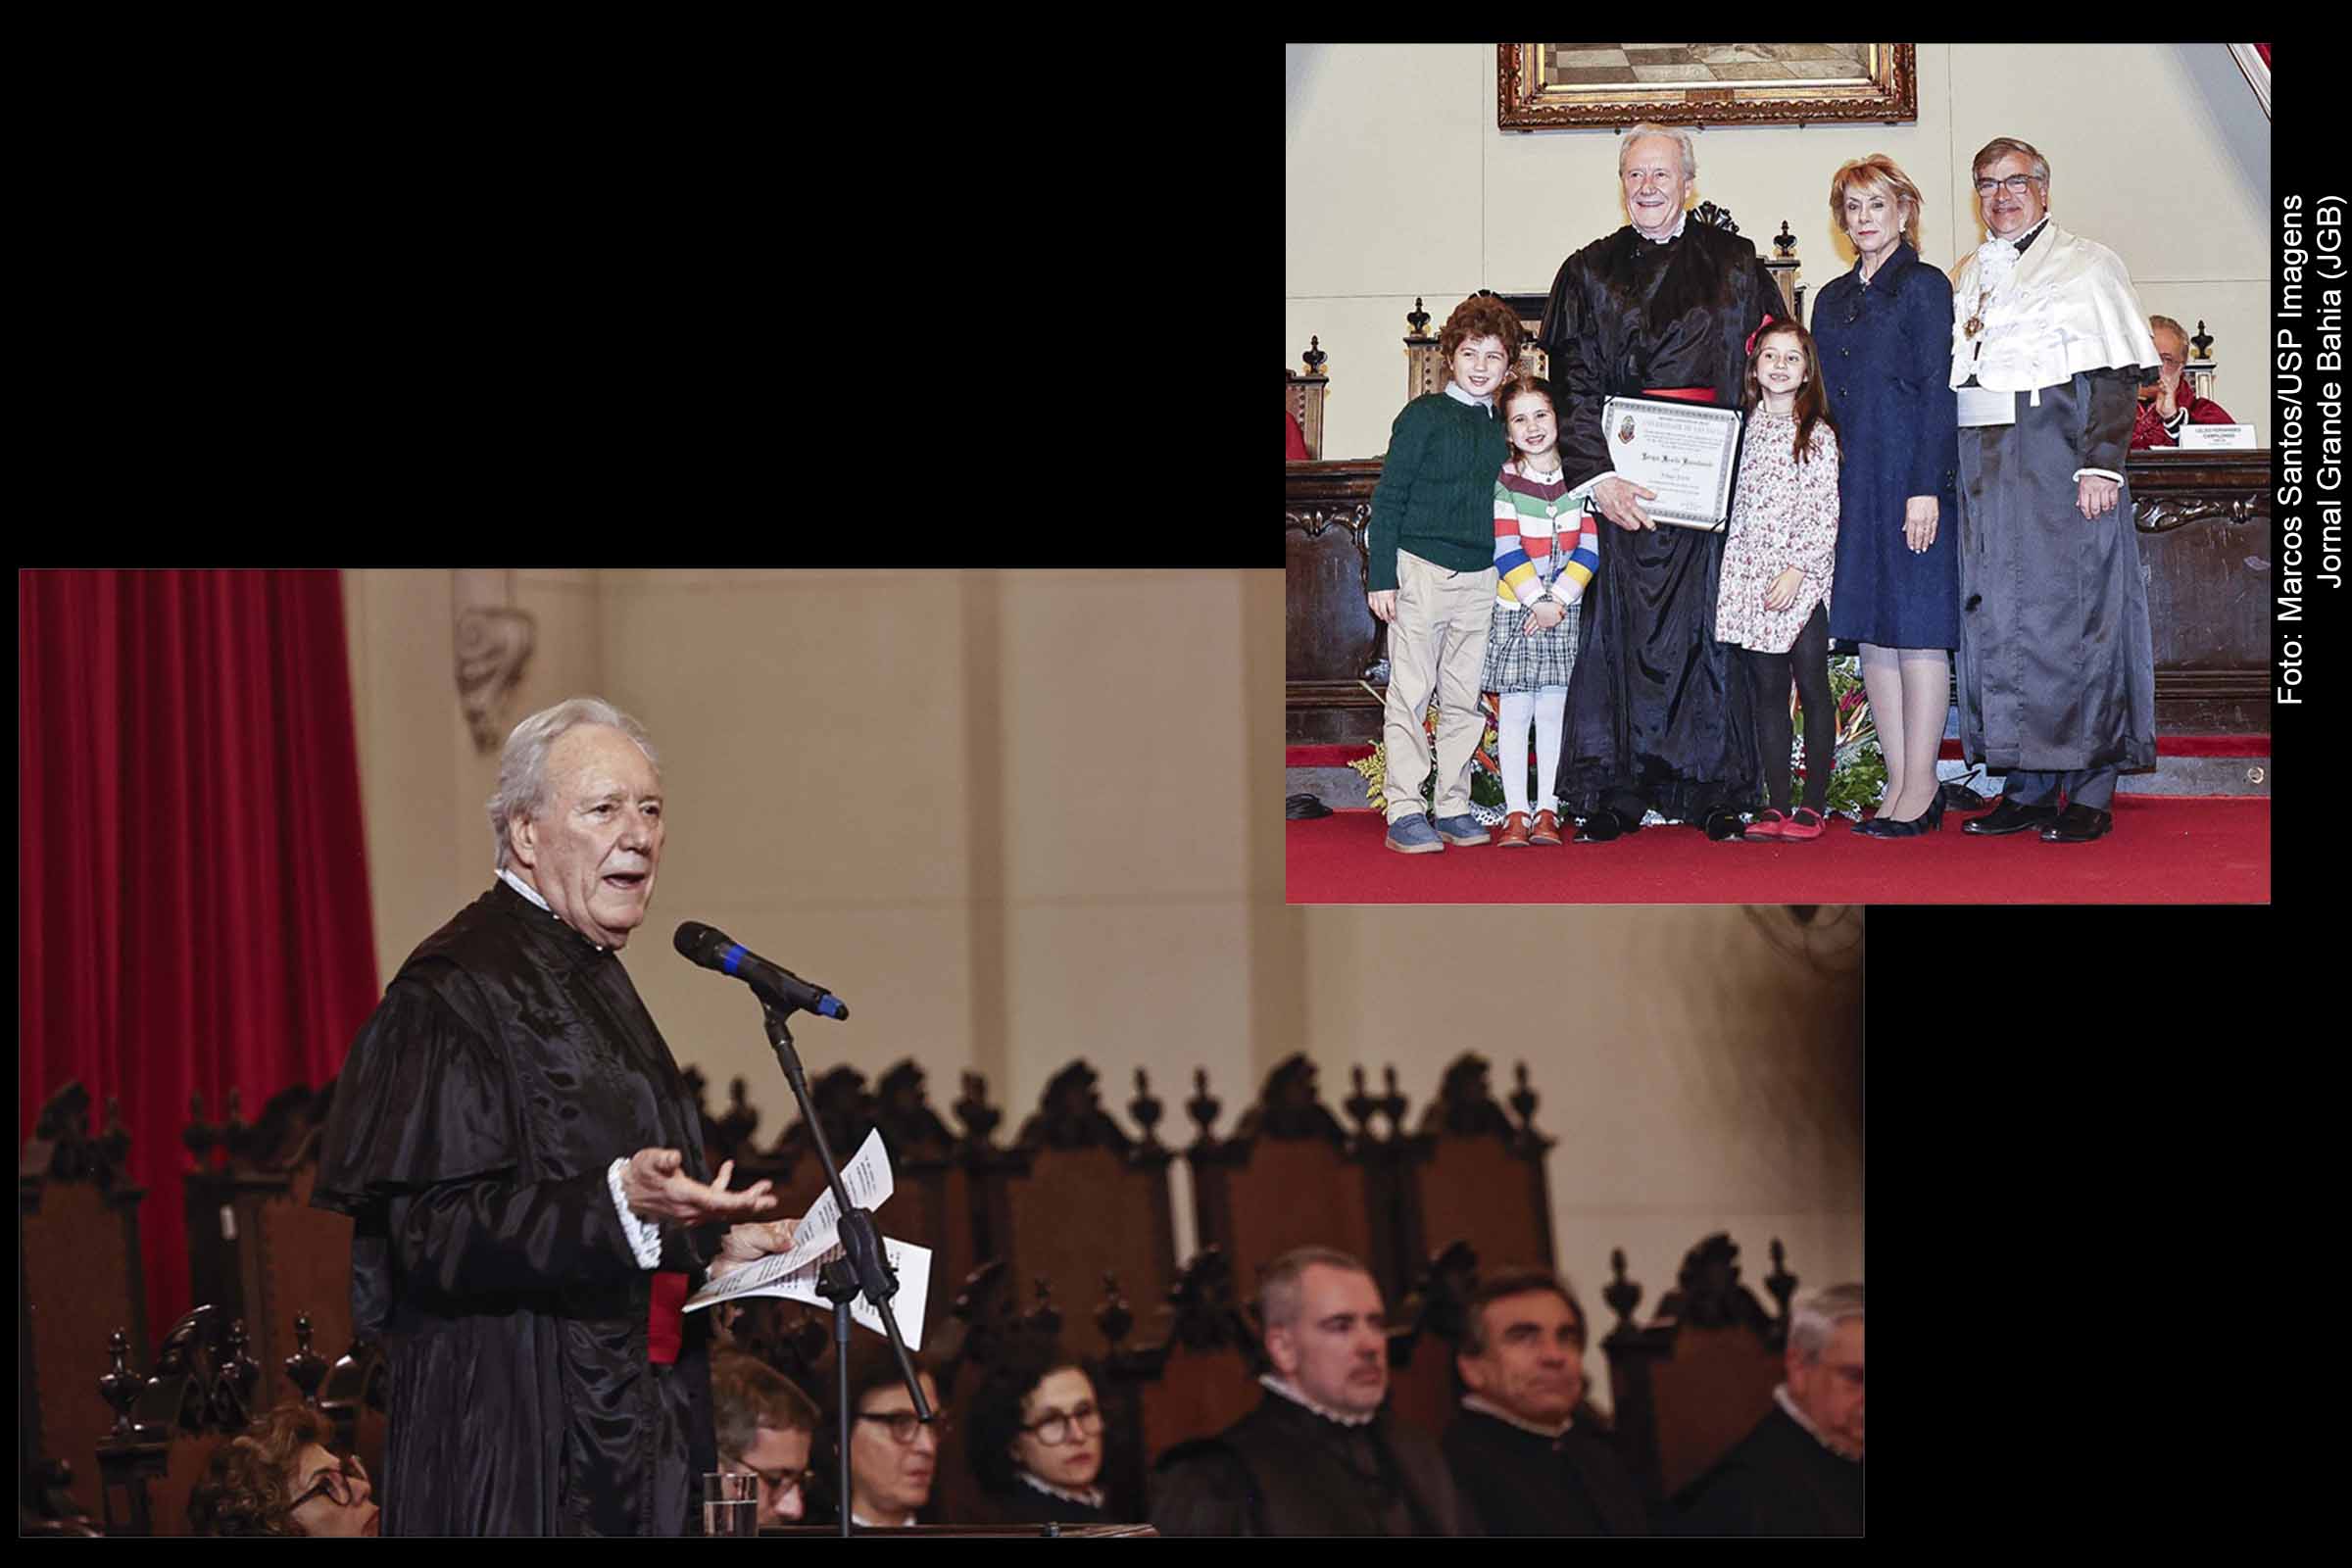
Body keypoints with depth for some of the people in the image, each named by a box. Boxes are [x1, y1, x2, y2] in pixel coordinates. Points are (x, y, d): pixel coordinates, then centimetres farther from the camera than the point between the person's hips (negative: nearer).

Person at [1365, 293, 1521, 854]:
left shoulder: (1503, 430, 13)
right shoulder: (1424, 415, -1)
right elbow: (1388, 498, -2)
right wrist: (1382, 576, -8)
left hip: (1480, 577, 5)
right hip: (1420, 570, -5)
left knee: (1465, 698, 6)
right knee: (1410, 693, -4)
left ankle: (1454, 807, 12)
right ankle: (1405, 812, -4)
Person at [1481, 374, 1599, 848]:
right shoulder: (1503, 482, -3)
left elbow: (1589, 547, -1)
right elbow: (1506, 550, -9)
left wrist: (1558, 600, -11)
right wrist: (1537, 602, -14)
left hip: (1564, 610, 2)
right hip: (1514, 610, -2)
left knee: (1552, 711, 4)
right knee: (1514, 712, -1)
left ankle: (1548, 812, 8)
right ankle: (1516, 814, 2)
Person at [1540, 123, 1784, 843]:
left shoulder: (1734, 265, 8)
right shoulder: (1590, 273, 7)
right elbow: (1571, 387, 0)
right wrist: (1597, 475, -13)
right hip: (1619, 477, 0)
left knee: (1706, 627, 0)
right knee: (1621, 628, -3)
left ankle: (1713, 788, 6)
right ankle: (1615, 794, 0)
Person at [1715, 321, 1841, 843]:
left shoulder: (1818, 434, -1)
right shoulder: (1746, 430, 11)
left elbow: (1827, 511, -6)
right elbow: (1736, 506, 15)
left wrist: (1799, 567, -15)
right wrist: (1733, 573, 8)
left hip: (1803, 580, -4)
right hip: (1751, 578, 4)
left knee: (1812, 687, -2)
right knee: (1766, 691, 4)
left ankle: (1813, 806, 1)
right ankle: (1776, 805, 6)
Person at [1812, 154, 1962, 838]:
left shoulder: (1923, 287, -5)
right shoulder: (1833, 300, 16)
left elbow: (1937, 392, -10)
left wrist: (1926, 488, -16)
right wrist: (1828, 486, 11)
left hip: (1913, 474, -7)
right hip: (1855, 484, 7)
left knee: (1916, 628, -6)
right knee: (1872, 633, 6)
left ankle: (1920, 787, -3)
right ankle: (1900, 783, 10)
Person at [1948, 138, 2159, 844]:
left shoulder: (2087, 267, 0)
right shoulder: (1967, 281, 18)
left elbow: (2117, 375, -8)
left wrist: (2100, 462, -18)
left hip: (2062, 460, -6)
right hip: (1984, 467, 6)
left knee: (2073, 617, -6)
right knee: (1997, 621, 3)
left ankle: (2090, 791, -3)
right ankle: (2028, 785, 8)